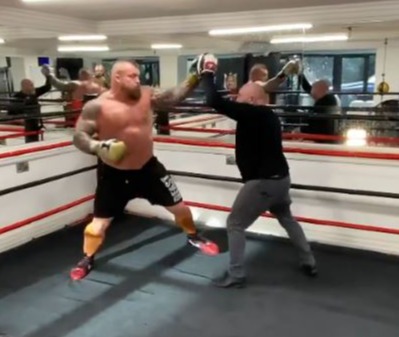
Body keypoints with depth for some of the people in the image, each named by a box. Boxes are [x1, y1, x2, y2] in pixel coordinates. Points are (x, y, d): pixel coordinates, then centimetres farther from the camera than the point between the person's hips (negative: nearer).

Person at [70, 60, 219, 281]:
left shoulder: (146, 95, -5)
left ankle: (193, 236, 41)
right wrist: (98, 147, -33)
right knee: (101, 221, 3)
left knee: (178, 206, 13)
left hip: (148, 167, 4)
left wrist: (194, 79, -13)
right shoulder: (98, 106, -16)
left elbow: (173, 97, -1)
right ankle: (87, 259, 28)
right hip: (114, 173, -3)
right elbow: (79, 136, -15)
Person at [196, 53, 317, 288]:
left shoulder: (251, 113, -16)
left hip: (262, 182, -9)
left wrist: (207, 73, -5)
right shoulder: (269, 116, 11)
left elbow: (214, 101, -22)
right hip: (281, 178, 9)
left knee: (235, 224, 4)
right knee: (287, 218, 29)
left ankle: (236, 275, 7)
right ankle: (309, 263, 36)